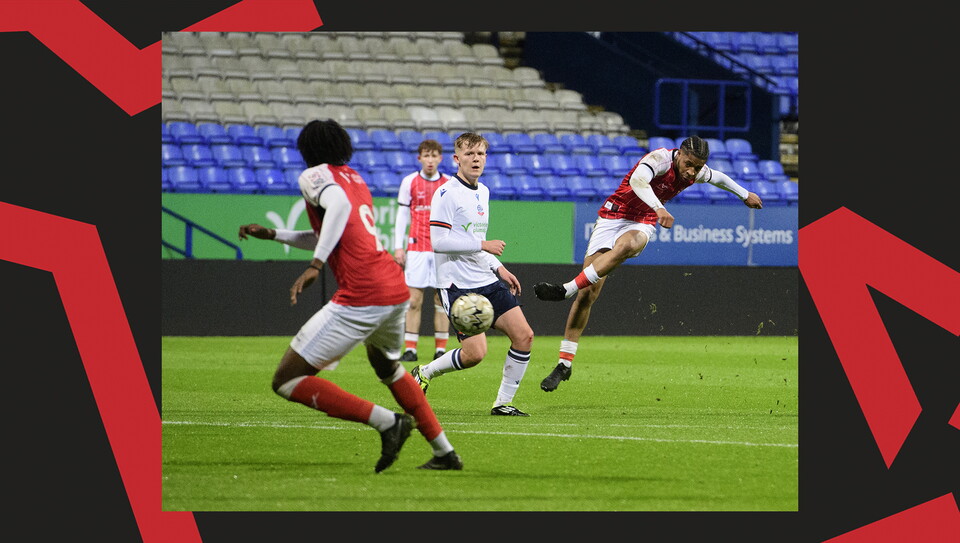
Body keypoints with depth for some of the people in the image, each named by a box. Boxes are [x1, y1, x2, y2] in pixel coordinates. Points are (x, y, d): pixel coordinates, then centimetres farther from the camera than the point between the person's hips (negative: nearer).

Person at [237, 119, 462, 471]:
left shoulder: (315, 176, 0)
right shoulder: (355, 178, 24)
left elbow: (338, 203, -22)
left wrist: (315, 265, -27)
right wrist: (274, 235, 37)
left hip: (361, 298, -9)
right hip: (397, 291, 9)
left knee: (287, 381, -5)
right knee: (388, 368, 37)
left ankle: (388, 422, -11)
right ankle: (445, 452, 37)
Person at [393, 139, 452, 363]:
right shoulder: (409, 182, 4)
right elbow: (402, 216, 6)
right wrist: (398, 248, 0)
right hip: (416, 248, -1)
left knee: (442, 300, 0)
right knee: (413, 299, -4)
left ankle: (440, 349, 5)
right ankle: (410, 350, -2)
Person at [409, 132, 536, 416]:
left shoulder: (482, 192, 15)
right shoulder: (446, 193, -11)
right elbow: (437, 241, -18)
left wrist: (498, 267, 17)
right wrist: (483, 245, -17)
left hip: (488, 282, 8)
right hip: (459, 285, -8)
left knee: (524, 336, -4)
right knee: (475, 352, -16)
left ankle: (503, 402, 6)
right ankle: (424, 374, 10)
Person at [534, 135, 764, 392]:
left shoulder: (697, 171, -1)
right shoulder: (660, 158, -20)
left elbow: (718, 178, 24)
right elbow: (637, 180, -41)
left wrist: (745, 194, 39)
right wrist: (659, 208, -56)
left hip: (642, 224, 4)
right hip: (613, 216, -4)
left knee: (625, 246, -37)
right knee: (588, 293, -10)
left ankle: (566, 290, -38)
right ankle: (565, 364, -1)